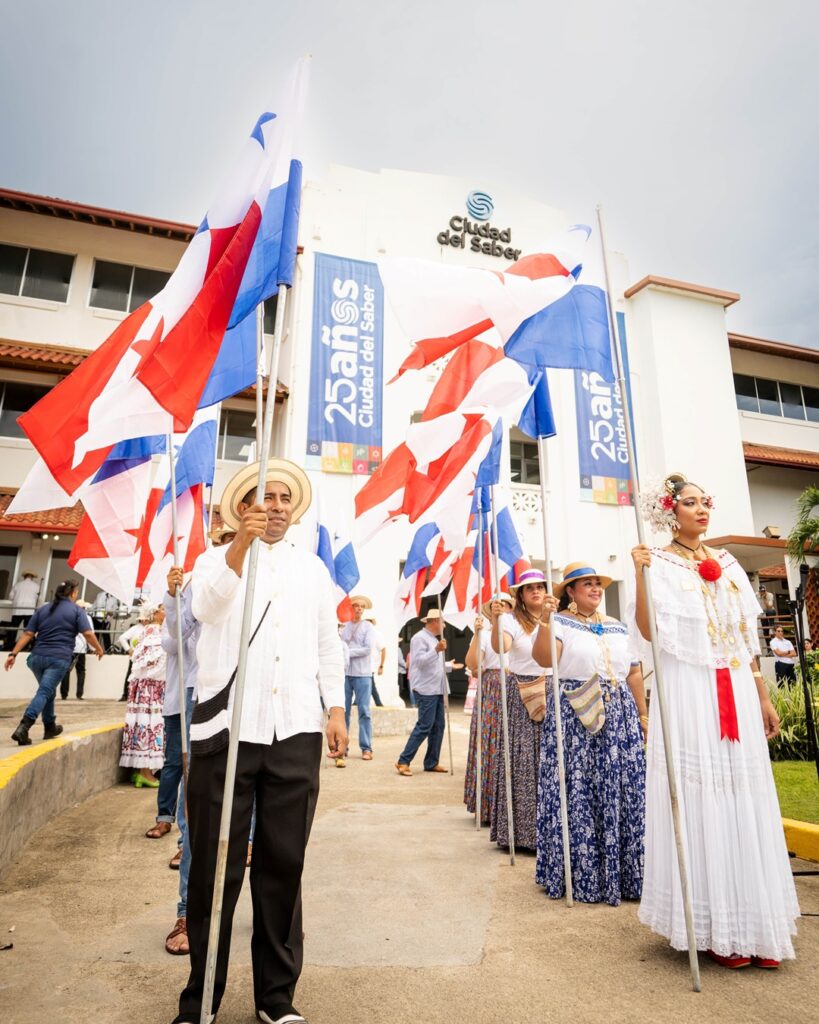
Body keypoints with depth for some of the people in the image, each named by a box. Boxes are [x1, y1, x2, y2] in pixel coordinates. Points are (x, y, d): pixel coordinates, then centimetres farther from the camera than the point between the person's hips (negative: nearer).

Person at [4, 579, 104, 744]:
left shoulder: (42, 609, 15)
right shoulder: (77, 611, 1)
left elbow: (28, 634, 8)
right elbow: (88, 633, -8)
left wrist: (13, 654, 7)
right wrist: (98, 649, 6)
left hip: (38, 656, 5)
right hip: (59, 658, -5)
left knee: (48, 691, 21)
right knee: (44, 692, -6)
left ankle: (50, 727, 31)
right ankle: (22, 728, -21)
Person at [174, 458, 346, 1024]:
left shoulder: (313, 567, 15)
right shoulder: (217, 558, 6)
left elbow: (329, 643, 14)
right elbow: (206, 606, -16)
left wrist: (336, 708, 6)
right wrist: (241, 543, -31)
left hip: (296, 732, 2)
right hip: (227, 726, -2)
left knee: (284, 864, 9)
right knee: (216, 865, 6)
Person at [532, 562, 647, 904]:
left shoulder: (618, 627, 15)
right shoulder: (560, 623, -3)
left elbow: (634, 673, 17)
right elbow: (544, 659, -20)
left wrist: (642, 714, 14)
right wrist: (544, 622, -31)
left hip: (619, 715, 5)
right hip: (574, 715, -5)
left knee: (621, 791, 7)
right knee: (577, 792, -2)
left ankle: (624, 872, 21)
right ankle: (579, 875, 12)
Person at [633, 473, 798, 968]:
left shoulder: (728, 564, 14)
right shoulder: (660, 564, -3)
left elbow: (749, 637, 16)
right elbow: (650, 631, -14)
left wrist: (764, 698, 14)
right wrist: (639, 578, -27)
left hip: (737, 694, 6)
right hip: (690, 695, -6)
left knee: (746, 803, 9)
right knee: (701, 803, -1)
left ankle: (751, 921, 22)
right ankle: (713, 925, 13)